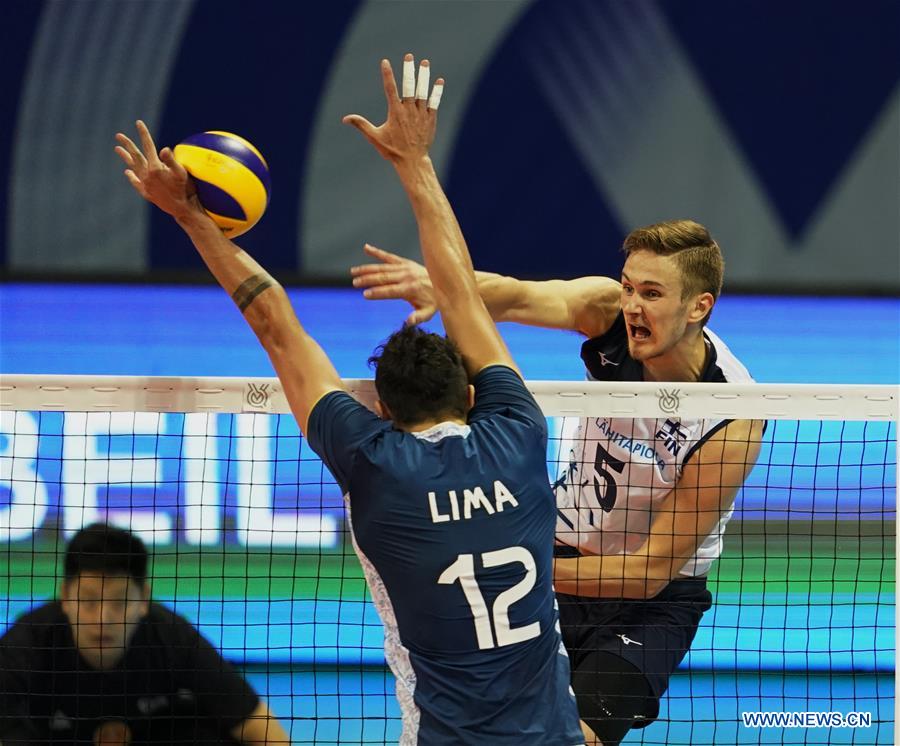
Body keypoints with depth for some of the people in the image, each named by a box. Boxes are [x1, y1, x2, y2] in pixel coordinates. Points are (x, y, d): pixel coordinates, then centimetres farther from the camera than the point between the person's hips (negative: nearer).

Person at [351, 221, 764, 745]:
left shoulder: (732, 420, -26)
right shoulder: (608, 309, -16)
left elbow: (651, 573, -22)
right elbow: (520, 298, -38)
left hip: (654, 600, -3)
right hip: (562, 542, 3)